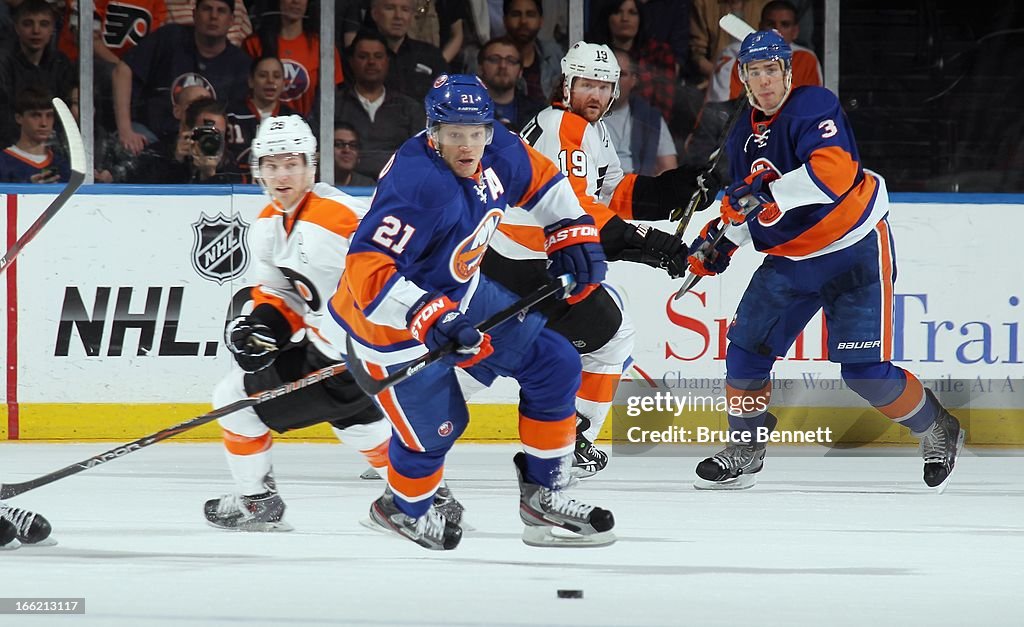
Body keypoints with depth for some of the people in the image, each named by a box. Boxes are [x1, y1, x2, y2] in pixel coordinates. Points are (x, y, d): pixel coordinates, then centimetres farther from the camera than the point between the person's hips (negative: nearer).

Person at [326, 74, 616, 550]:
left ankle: (543, 496, 18)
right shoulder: (416, 185, -36)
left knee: (555, 367, 4)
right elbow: (366, 269, -41)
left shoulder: (497, 153, -12)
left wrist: (572, 234, 7)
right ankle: (403, 508, 32)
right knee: (435, 424, -1)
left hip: (462, 293, 8)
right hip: (393, 315, -8)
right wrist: (427, 317, -48)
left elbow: (540, 180, 13)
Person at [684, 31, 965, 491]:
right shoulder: (744, 136, 8)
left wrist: (766, 192, -40)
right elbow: (747, 202, 22)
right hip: (789, 258, 8)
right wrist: (720, 239, 5)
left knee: (865, 371, -12)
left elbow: (834, 172, -34)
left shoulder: (814, 107, -17)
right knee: (747, 346, 0)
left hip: (853, 250, -8)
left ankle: (938, 432, 11)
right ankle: (745, 451, 17)